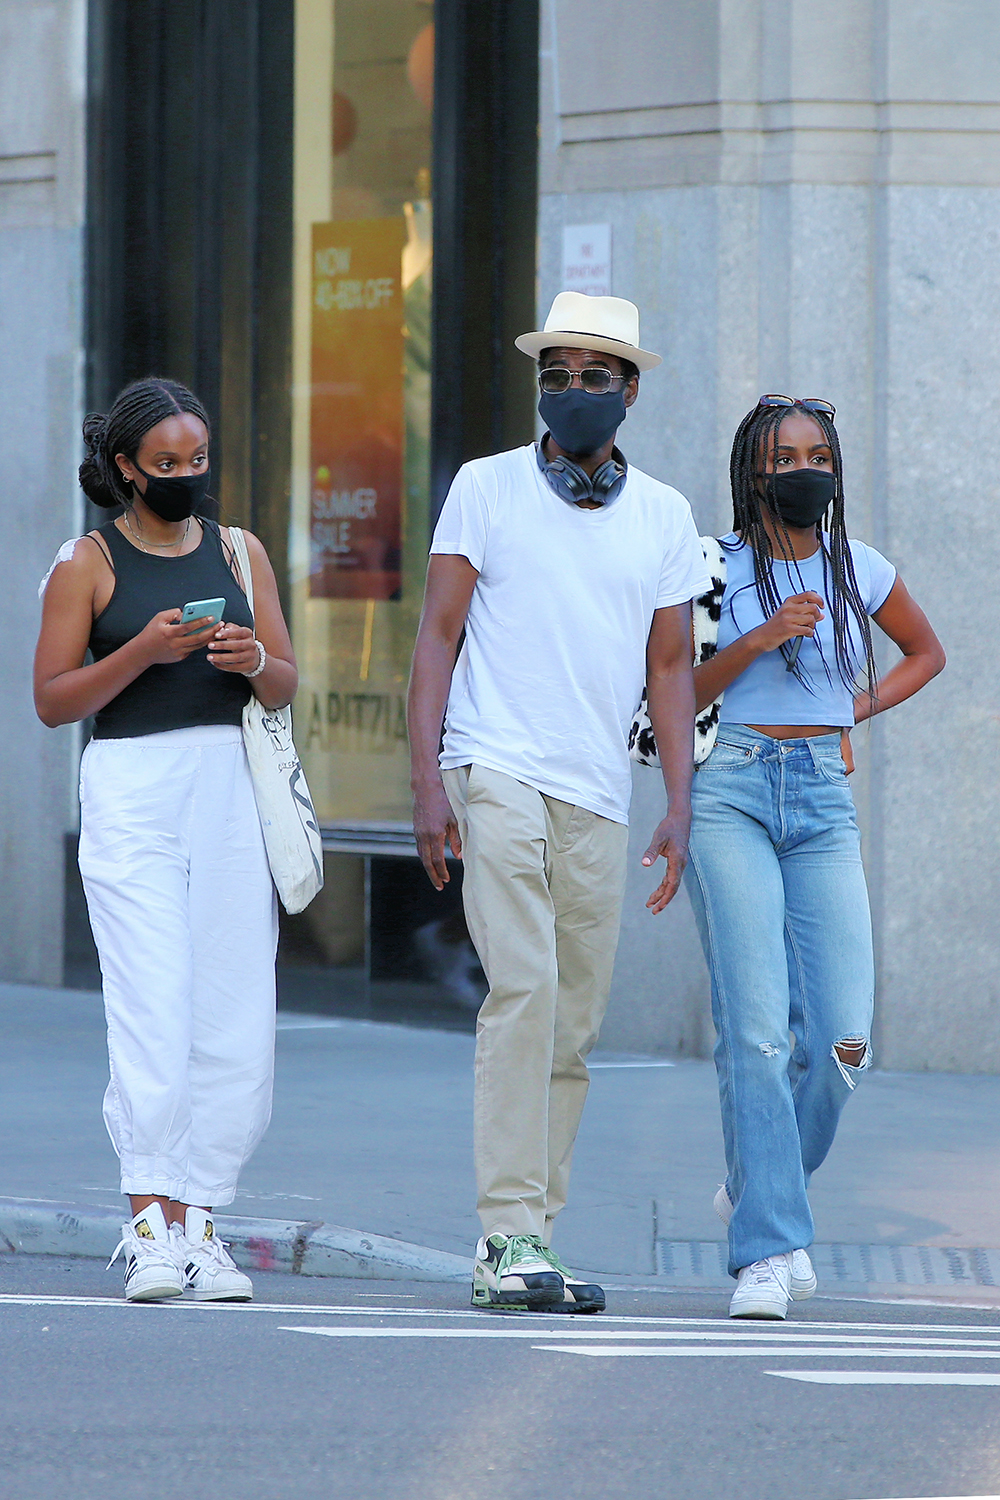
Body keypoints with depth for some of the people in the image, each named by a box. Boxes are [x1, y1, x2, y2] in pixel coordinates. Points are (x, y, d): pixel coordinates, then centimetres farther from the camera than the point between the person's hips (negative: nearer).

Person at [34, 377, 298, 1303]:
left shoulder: (238, 554, 14)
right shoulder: (89, 563, 3)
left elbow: (287, 688, 14)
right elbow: (51, 699, 0)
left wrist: (254, 660, -8)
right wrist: (144, 652, -13)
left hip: (231, 785, 4)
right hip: (131, 786, -4)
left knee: (234, 1015, -2)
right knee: (153, 1009, -12)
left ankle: (195, 1221, 4)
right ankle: (149, 1226, -10)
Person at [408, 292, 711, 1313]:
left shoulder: (663, 517, 13)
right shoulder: (486, 488, 5)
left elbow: (670, 666, 14)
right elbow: (438, 635, 3)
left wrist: (680, 809, 5)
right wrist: (425, 780, -7)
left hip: (597, 798, 4)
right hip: (496, 775, -4)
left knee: (573, 1024, 4)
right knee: (525, 988, -18)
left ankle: (520, 1244, 11)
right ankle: (511, 1237, -20)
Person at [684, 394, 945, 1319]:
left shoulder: (860, 571, 12)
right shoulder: (719, 567, 3)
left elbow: (927, 652, 30)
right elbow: (679, 697, 1)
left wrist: (866, 705, 14)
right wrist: (760, 639, -11)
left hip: (825, 804, 3)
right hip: (733, 795, -3)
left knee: (844, 1039, -8)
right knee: (756, 1027, -13)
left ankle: (756, 1190, 19)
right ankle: (771, 1248, -13)